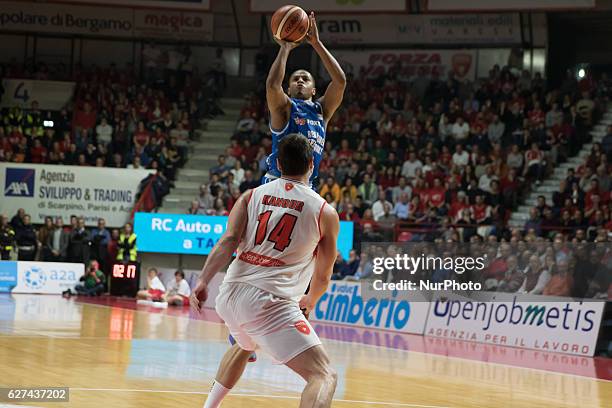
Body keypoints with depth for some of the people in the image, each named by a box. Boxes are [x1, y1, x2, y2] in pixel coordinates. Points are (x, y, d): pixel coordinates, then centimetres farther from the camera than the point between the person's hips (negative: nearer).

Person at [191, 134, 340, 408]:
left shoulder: (251, 196, 14)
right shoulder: (325, 213, 7)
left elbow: (228, 241, -3)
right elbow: (322, 277, 15)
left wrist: (203, 281, -10)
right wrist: (309, 301, 36)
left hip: (229, 295, 6)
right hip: (270, 302, -6)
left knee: (244, 346, 40)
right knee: (324, 376, -10)